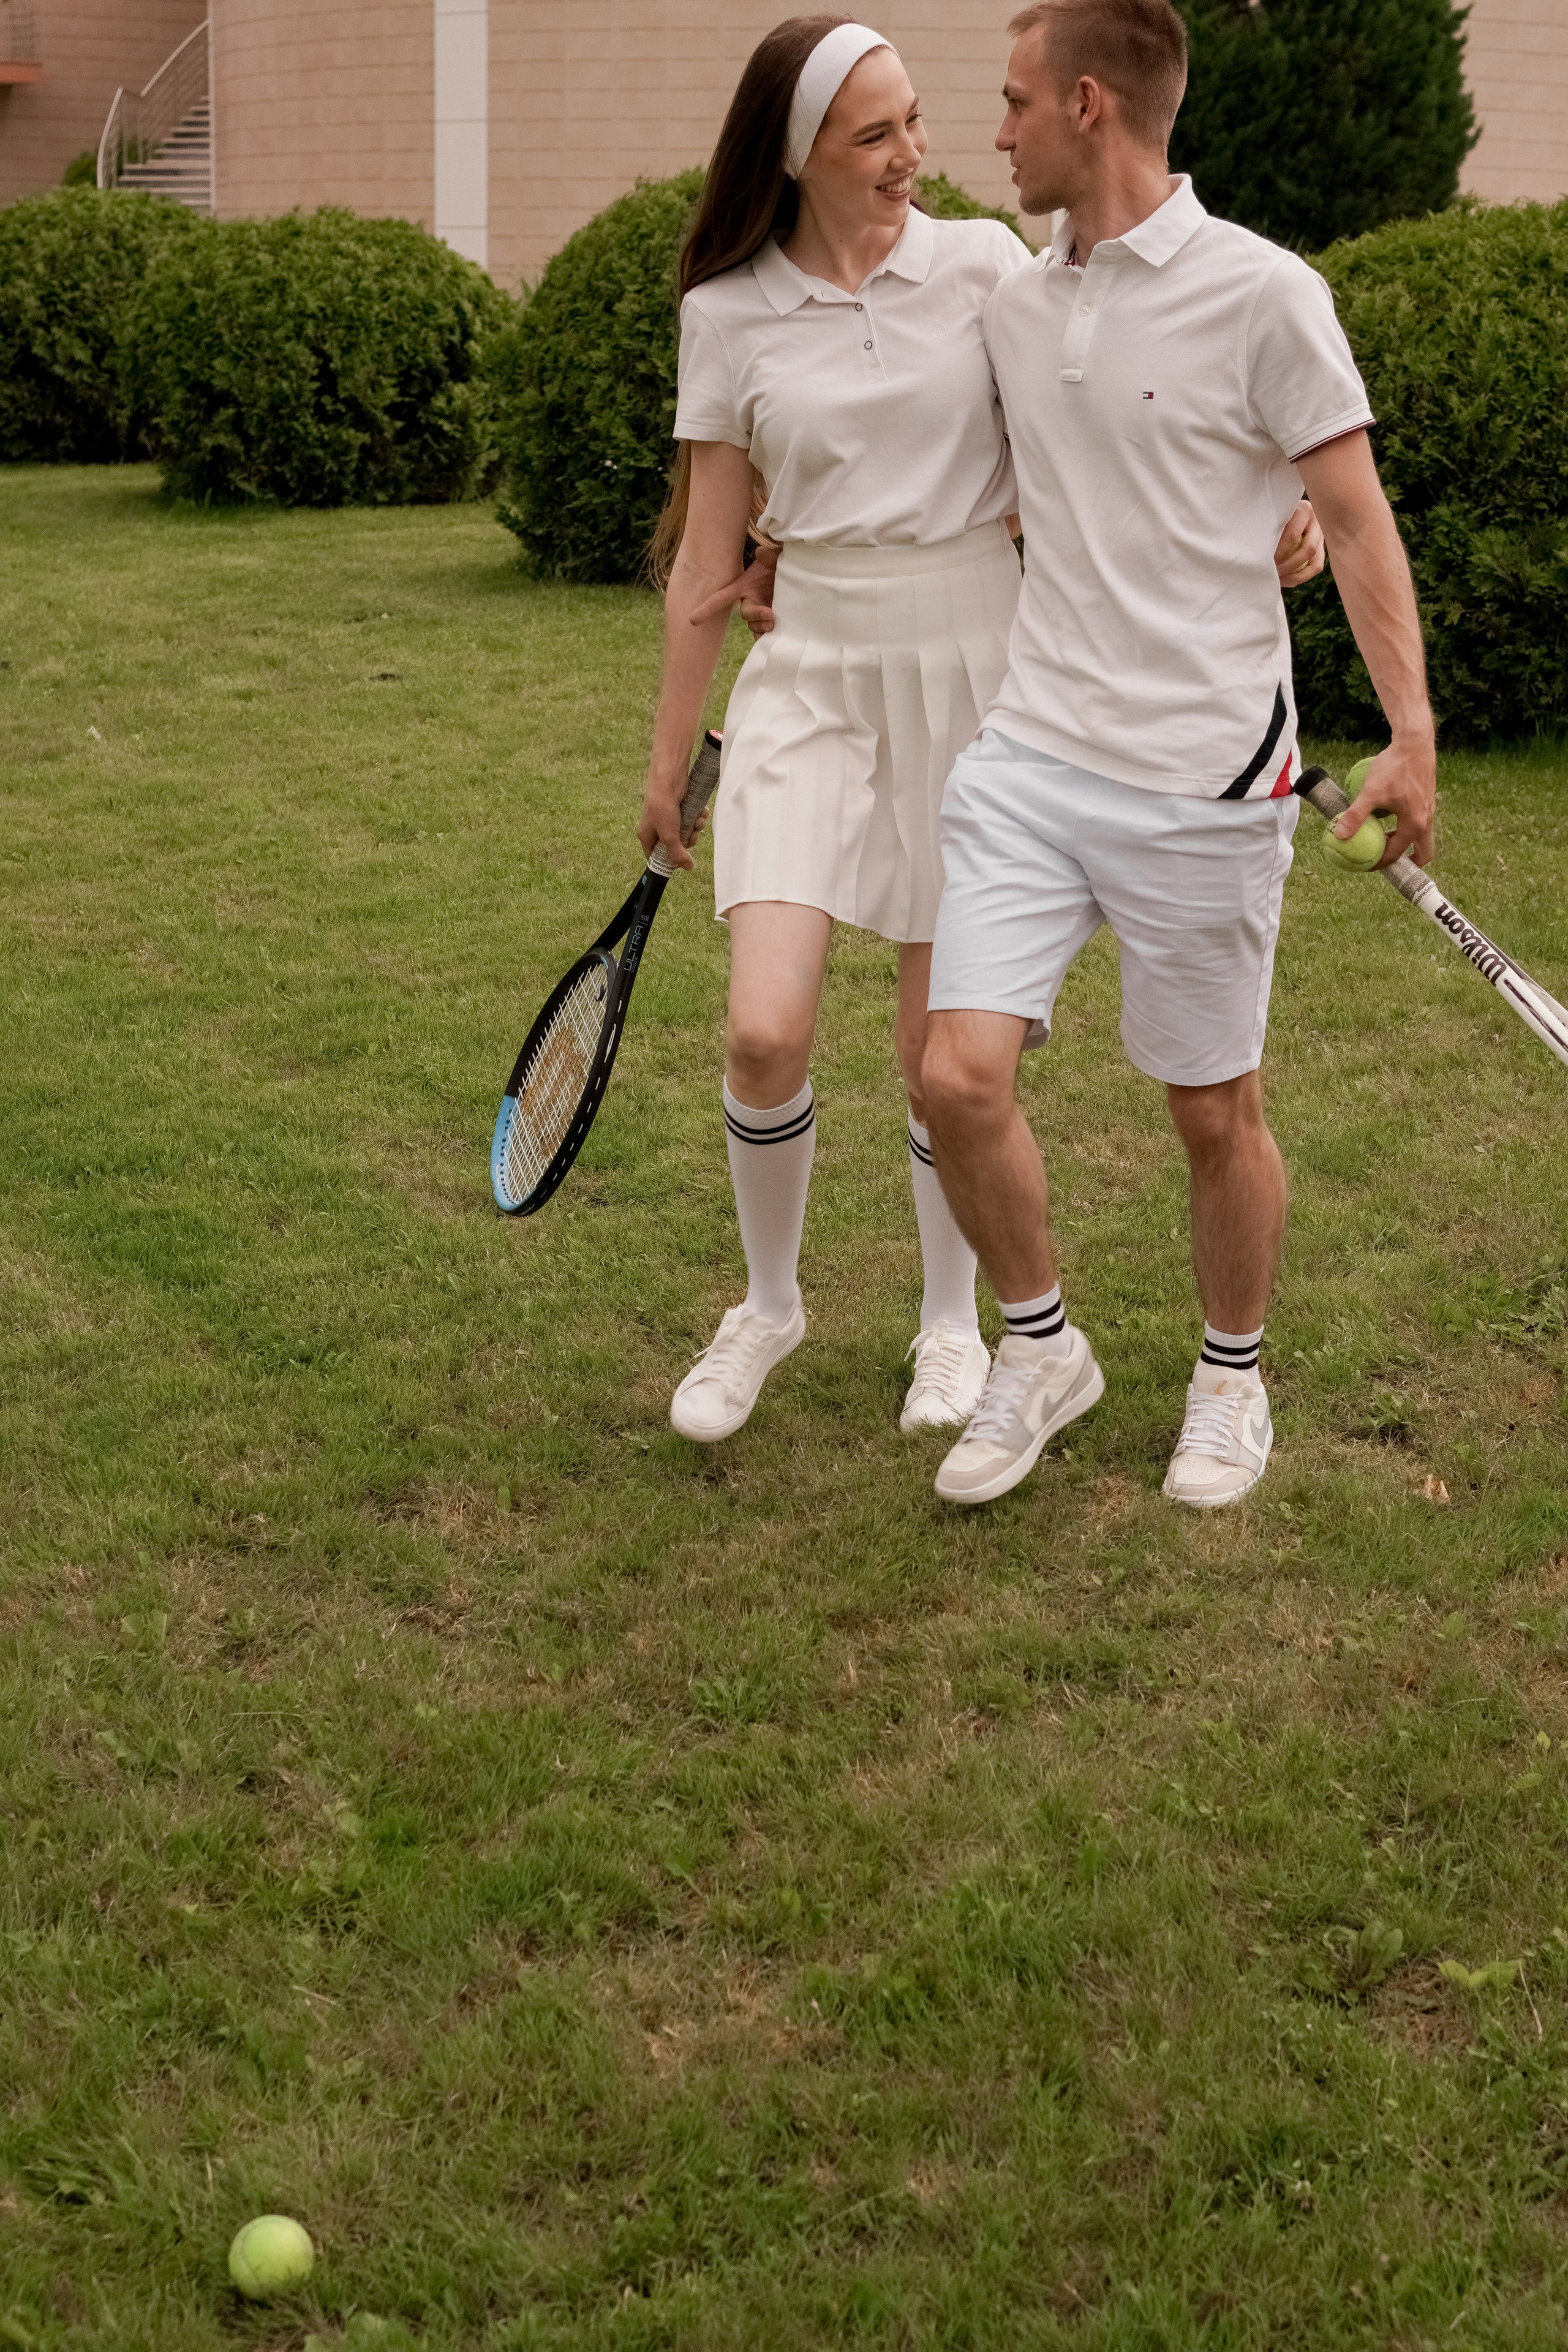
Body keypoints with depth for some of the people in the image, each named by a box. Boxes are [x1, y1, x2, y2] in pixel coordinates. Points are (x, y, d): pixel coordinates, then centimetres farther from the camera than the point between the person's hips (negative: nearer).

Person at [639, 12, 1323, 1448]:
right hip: (812, 677, 1)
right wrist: (668, 761, 11)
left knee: (942, 1045, 4)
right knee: (766, 1031, -11)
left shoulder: (984, 264, -1)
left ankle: (952, 1319, 28)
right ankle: (770, 1306, 16)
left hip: (972, 668, 0)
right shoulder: (728, 315, 1)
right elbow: (708, 554, 7)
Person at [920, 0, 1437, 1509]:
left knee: (1214, 1113, 6)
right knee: (960, 1075, -6)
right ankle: (1040, 1346, 18)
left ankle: (1231, 1375, 30)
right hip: (1029, 757, 5)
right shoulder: (1014, 310, 11)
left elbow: (1355, 519, -5)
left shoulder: (1260, 293, -7)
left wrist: (1411, 732, -12)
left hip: (1201, 778, -5)